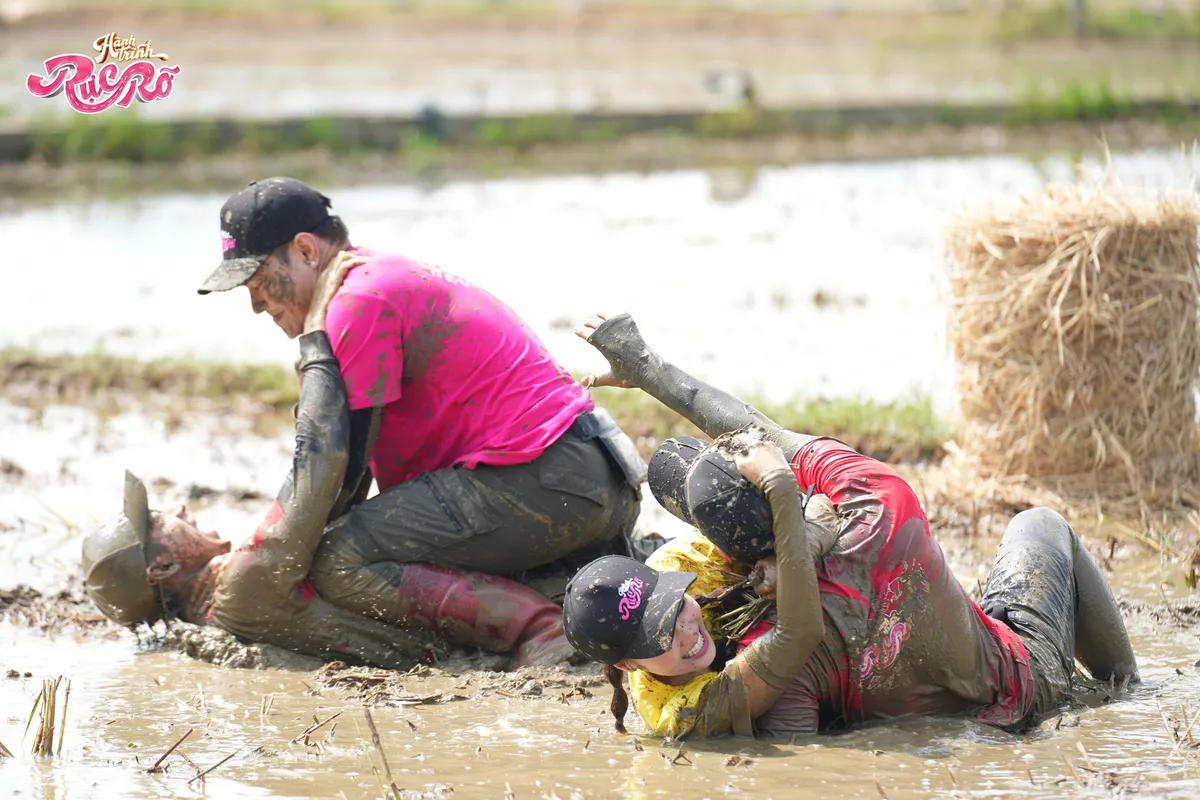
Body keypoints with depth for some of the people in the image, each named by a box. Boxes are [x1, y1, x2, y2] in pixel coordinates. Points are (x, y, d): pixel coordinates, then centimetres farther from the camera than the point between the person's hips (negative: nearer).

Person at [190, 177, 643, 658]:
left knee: (334, 564, -16)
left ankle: (541, 630, -25)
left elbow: (337, 469, -12)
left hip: (538, 486, -11)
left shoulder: (360, 302, -11)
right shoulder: (388, 278, 22)